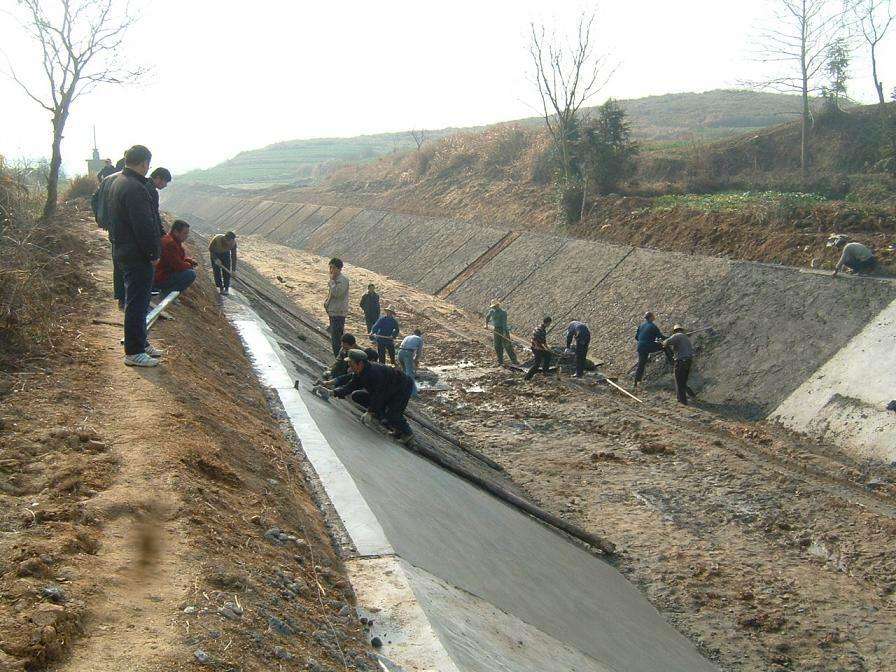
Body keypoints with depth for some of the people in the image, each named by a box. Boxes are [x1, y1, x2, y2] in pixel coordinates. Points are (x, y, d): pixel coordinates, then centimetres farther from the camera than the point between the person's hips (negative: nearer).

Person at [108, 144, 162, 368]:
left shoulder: (117, 183, 14)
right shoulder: (134, 188, -20)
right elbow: (144, 226, -24)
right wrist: (153, 253, -15)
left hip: (124, 251, 11)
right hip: (138, 256, -11)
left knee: (136, 301, 19)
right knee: (137, 303, -5)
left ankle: (140, 343, 30)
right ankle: (134, 352, 0)